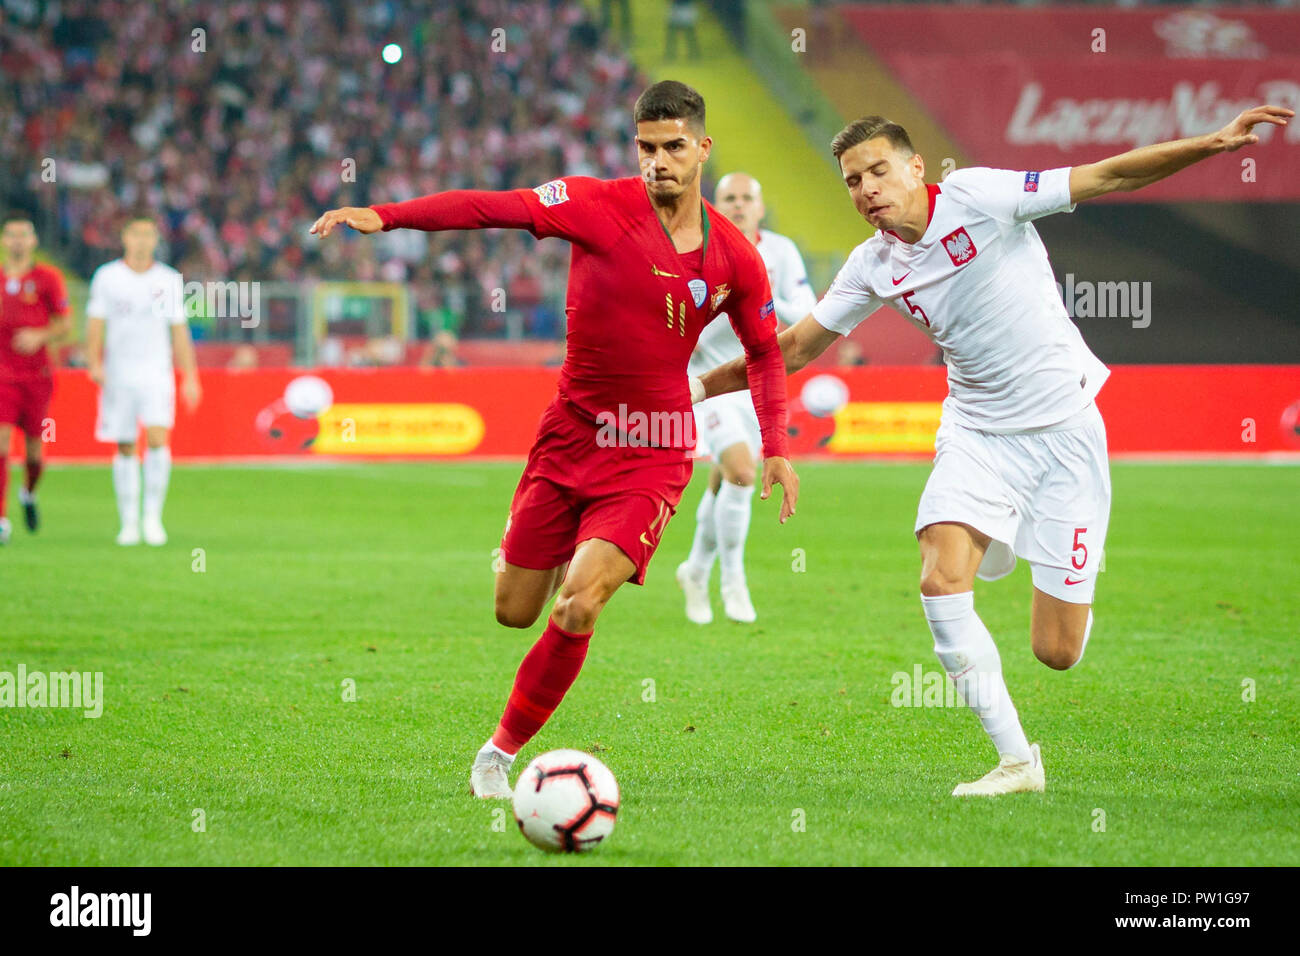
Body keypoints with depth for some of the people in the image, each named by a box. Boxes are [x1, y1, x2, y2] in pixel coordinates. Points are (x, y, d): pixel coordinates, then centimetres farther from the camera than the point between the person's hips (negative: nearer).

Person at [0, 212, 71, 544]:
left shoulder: (48, 277, -1)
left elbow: (65, 324, -1)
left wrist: (41, 336, -19)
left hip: (37, 373, 0)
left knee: (34, 445, 9)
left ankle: (29, 492, 43)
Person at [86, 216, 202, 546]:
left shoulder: (169, 280, 6)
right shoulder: (106, 277, 3)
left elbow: (179, 331, 10)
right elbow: (95, 324, 2)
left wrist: (190, 377, 6)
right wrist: (95, 364, -12)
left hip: (156, 374, 0)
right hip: (118, 375, 0)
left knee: (158, 439, -17)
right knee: (126, 448, 4)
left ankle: (153, 516, -8)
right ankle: (129, 523, 11)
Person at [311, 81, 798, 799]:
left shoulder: (734, 259, -3)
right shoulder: (601, 206, -9)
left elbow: (764, 350, 14)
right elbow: (495, 207, -19)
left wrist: (775, 448, 5)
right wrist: (384, 216, -29)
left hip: (653, 455, -1)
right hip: (570, 435, 1)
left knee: (577, 612, -19)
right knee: (513, 611, 7)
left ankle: (502, 752, 0)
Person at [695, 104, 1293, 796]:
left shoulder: (977, 196, -12)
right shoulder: (873, 266, 1)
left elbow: (1106, 176, -13)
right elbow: (795, 348, 11)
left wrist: (1214, 143, -20)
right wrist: (700, 384, 4)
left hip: (1063, 426, -4)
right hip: (977, 431, 4)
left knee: (1056, 653, -6)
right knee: (941, 582, -23)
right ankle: (1016, 759, -11)